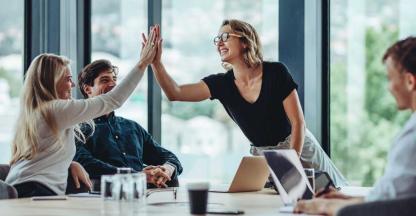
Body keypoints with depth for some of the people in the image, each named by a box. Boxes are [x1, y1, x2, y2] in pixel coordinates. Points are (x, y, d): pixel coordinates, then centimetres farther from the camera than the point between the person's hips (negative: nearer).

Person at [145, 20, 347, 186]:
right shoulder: (221, 84, -7)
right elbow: (175, 93, -18)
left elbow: (298, 122, -15)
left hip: (299, 148, -3)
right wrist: (156, 62, -30)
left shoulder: (275, 72, -17)